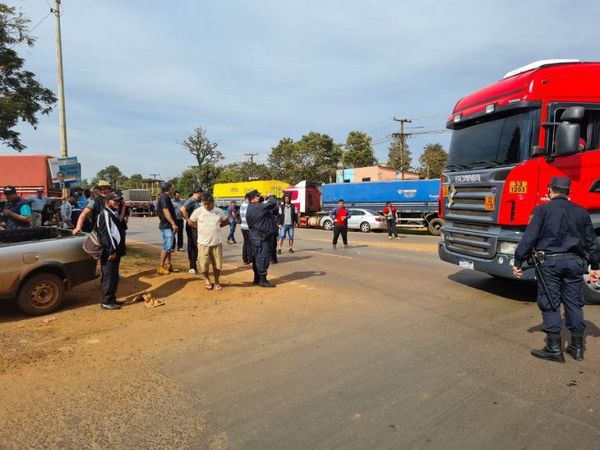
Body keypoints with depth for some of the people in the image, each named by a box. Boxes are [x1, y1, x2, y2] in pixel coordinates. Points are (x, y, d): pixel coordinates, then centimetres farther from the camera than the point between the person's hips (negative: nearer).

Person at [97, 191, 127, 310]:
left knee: (114, 277, 16)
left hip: (116, 250, 10)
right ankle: (106, 302, 4)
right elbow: (105, 234, -20)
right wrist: (111, 251, -23)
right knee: (109, 277, -4)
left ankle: (111, 299, 25)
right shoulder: (105, 214, -13)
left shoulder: (115, 213, 17)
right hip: (109, 252, -10)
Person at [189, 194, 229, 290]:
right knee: (204, 263, 3)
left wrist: (217, 226, 5)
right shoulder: (198, 211, -4)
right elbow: (190, 222, 7)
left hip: (217, 242, 1)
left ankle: (217, 281, 23)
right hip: (203, 243, -1)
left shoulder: (219, 211, 1)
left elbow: (226, 221, 15)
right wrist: (199, 228, 2)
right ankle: (206, 279, 29)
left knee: (217, 263, 5)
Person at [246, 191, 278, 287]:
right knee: (263, 257, -6)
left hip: (254, 234, 10)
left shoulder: (250, 208, 11)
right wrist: (270, 196, 0)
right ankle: (262, 280, -3)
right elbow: (273, 203, -20)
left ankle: (257, 278, 21)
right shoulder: (260, 207, -17)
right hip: (262, 236, -10)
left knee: (256, 256, 13)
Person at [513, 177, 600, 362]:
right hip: (574, 261, 5)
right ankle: (577, 347, 21)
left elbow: (529, 238, -9)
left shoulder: (543, 210, -4)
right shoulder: (581, 212, 12)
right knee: (574, 304, 13)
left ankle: (554, 349, 4)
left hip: (550, 261, -5)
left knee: (550, 305, 1)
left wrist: (518, 262, -4)